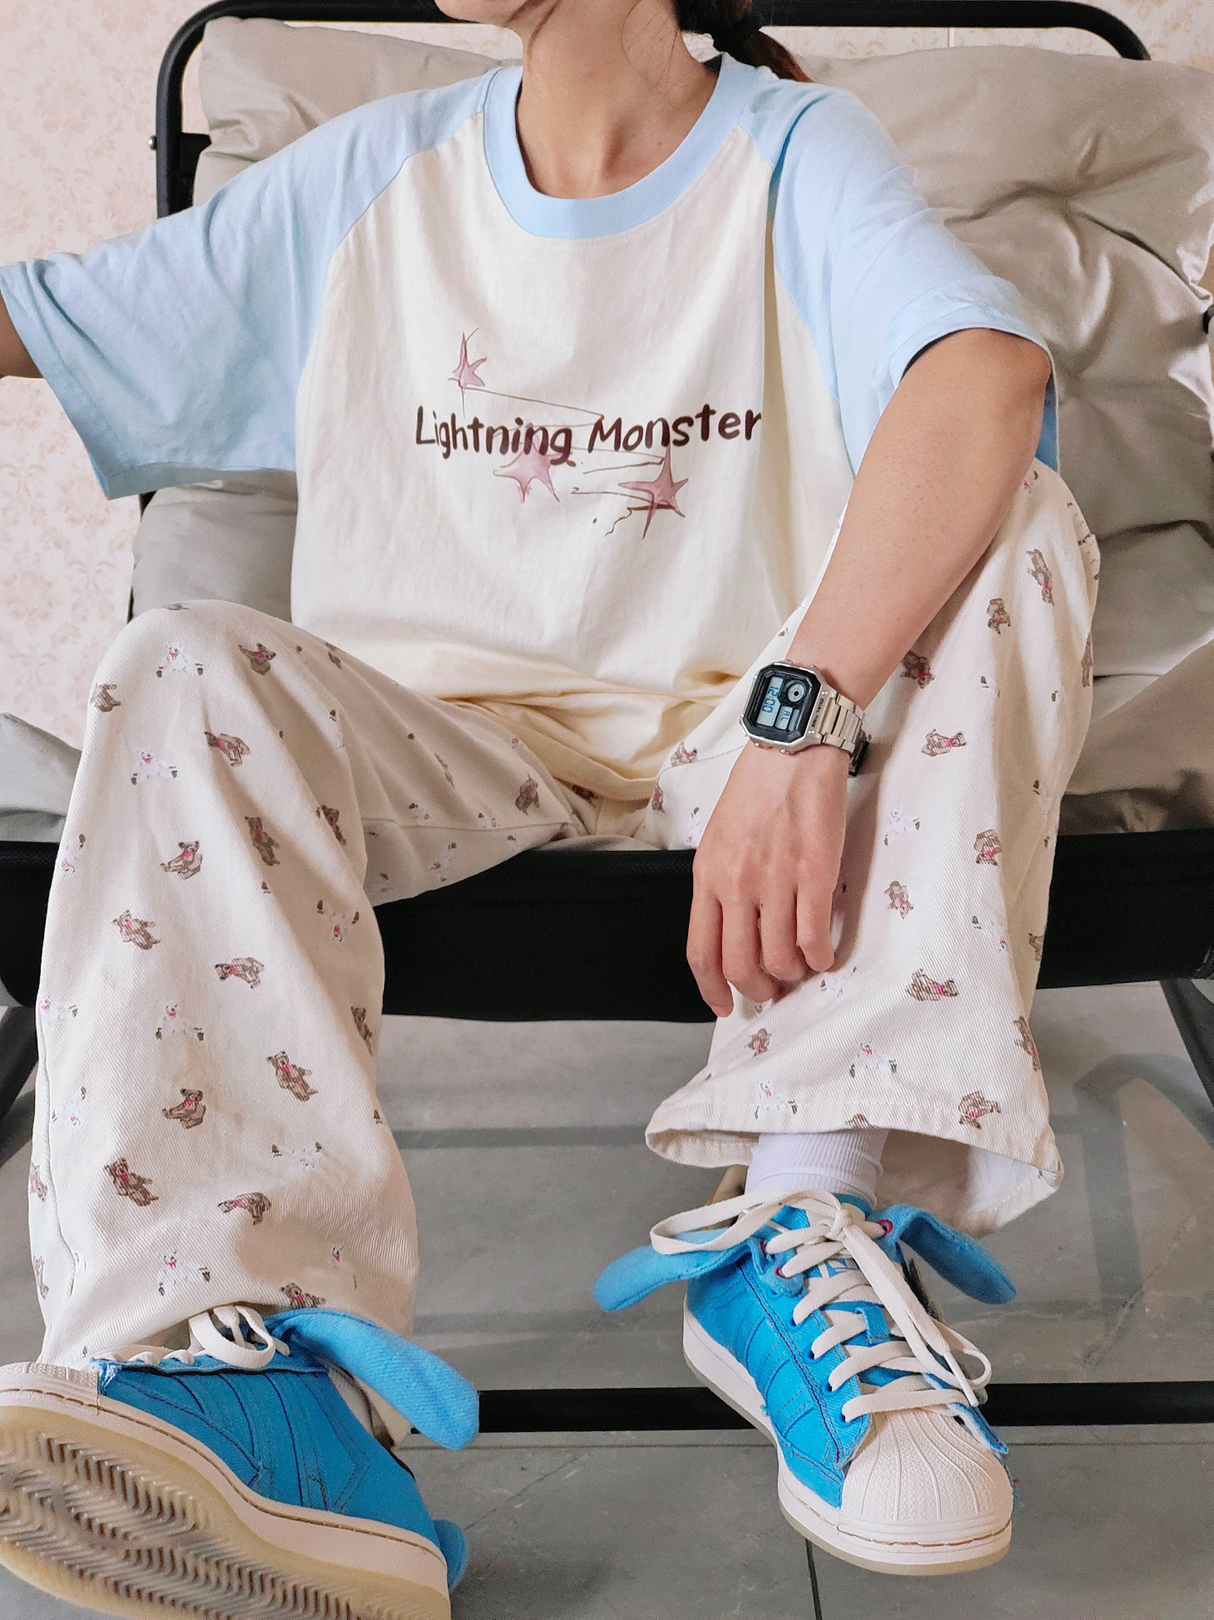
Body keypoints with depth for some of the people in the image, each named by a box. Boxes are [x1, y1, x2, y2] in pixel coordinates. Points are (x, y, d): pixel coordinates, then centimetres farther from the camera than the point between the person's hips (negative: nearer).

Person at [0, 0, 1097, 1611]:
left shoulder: (796, 153, -1)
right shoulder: (366, 181, 11)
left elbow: (992, 377, -24)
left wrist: (798, 711, -38)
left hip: (728, 723, -1)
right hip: (443, 735, 2)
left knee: (1015, 532, -25)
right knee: (191, 671, -26)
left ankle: (820, 1218, -36)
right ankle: (264, 1349, -45)